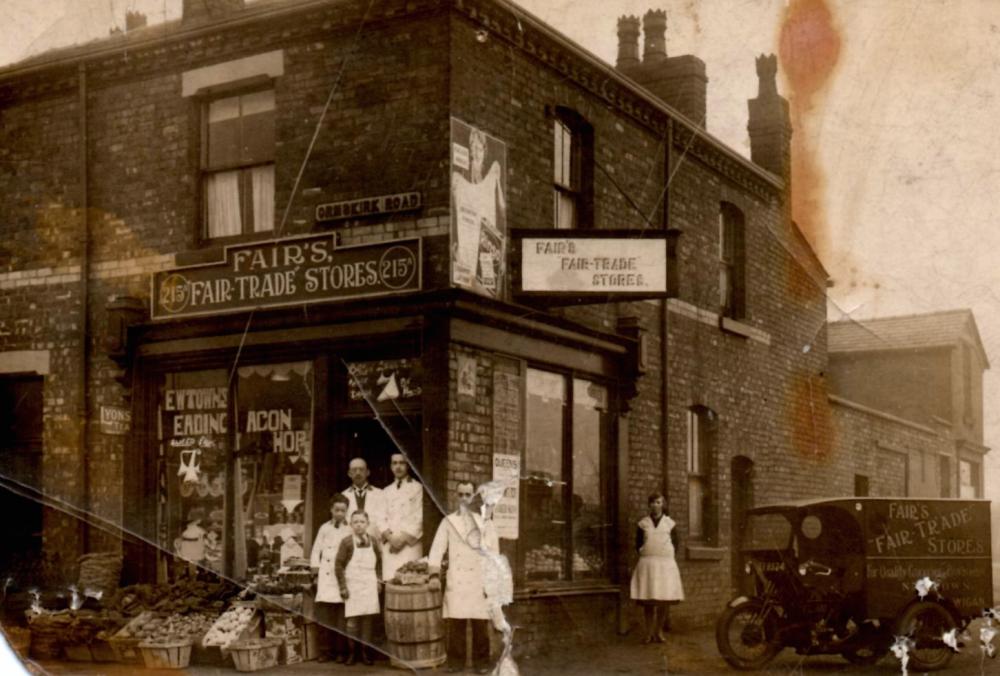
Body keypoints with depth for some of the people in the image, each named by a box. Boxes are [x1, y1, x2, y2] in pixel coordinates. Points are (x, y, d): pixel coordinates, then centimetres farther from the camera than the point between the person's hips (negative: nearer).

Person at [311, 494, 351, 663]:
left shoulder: (351, 530, 3)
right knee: (327, 616, 0)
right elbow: (316, 552, 14)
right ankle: (329, 649, 8)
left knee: (341, 616, -4)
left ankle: (341, 651, 4)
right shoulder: (324, 528, 11)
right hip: (326, 577, 2)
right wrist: (316, 574, 7)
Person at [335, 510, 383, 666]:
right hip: (352, 585, -3)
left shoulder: (373, 541, 4)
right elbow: (339, 564, -5)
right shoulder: (346, 542, -6)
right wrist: (343, 587, -7)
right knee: (352, 620, -2)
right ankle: (351, 652, 9)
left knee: (367, 619, 2)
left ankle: (365, 651, 10)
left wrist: (379, 580, 7)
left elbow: (379, 562, 16)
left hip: (369, 585, 3)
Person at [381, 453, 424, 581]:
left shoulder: (417, 488, 5)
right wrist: (390, 537, -7)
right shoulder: (386, 492, 19)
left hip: (409, 544, -3)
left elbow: (418, 518, -2)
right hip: (389, 546, 4)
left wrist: (403, 538, -9)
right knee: (390, 580, -5)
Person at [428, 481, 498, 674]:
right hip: (456, 580, 1)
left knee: (481, 623, -1)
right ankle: (456, 660, 9)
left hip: (480, 580, -1)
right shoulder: (448, 521, 8)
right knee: (456, 623, -1)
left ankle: (481, 661, 9)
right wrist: (435, 574, -8)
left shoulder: (485, 522, 5)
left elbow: (493, 553, 2)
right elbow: (438, 548, 4)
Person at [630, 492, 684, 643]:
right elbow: (638, 543, 11)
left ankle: (659, 632, 8)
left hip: (665, 563, 0)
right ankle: (649, 632, 2)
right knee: (647, 600, -3)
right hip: (647, 563, 0)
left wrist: (665, 555, 0)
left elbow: (675, 543, 10)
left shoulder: (670, 523, 8)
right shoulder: (643, 523, 8)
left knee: (664, 600, -1)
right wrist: (645, 554, -1)